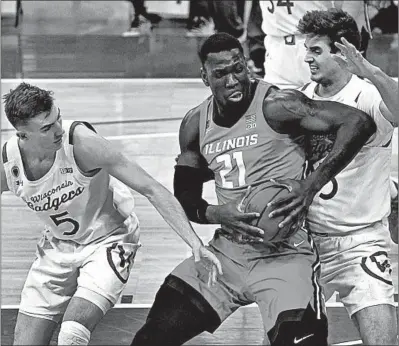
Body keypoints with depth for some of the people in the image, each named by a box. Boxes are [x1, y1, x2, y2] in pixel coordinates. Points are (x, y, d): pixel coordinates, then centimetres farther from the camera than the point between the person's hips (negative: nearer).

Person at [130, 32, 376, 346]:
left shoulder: (275, 105, -13)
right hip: (226, 252, 5)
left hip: (284, 255, -5)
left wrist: (311, 187, -27)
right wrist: (217, 214, -10)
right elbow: (184, 197, 13)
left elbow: (360, 122, -20)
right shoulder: (195, 125, 6)